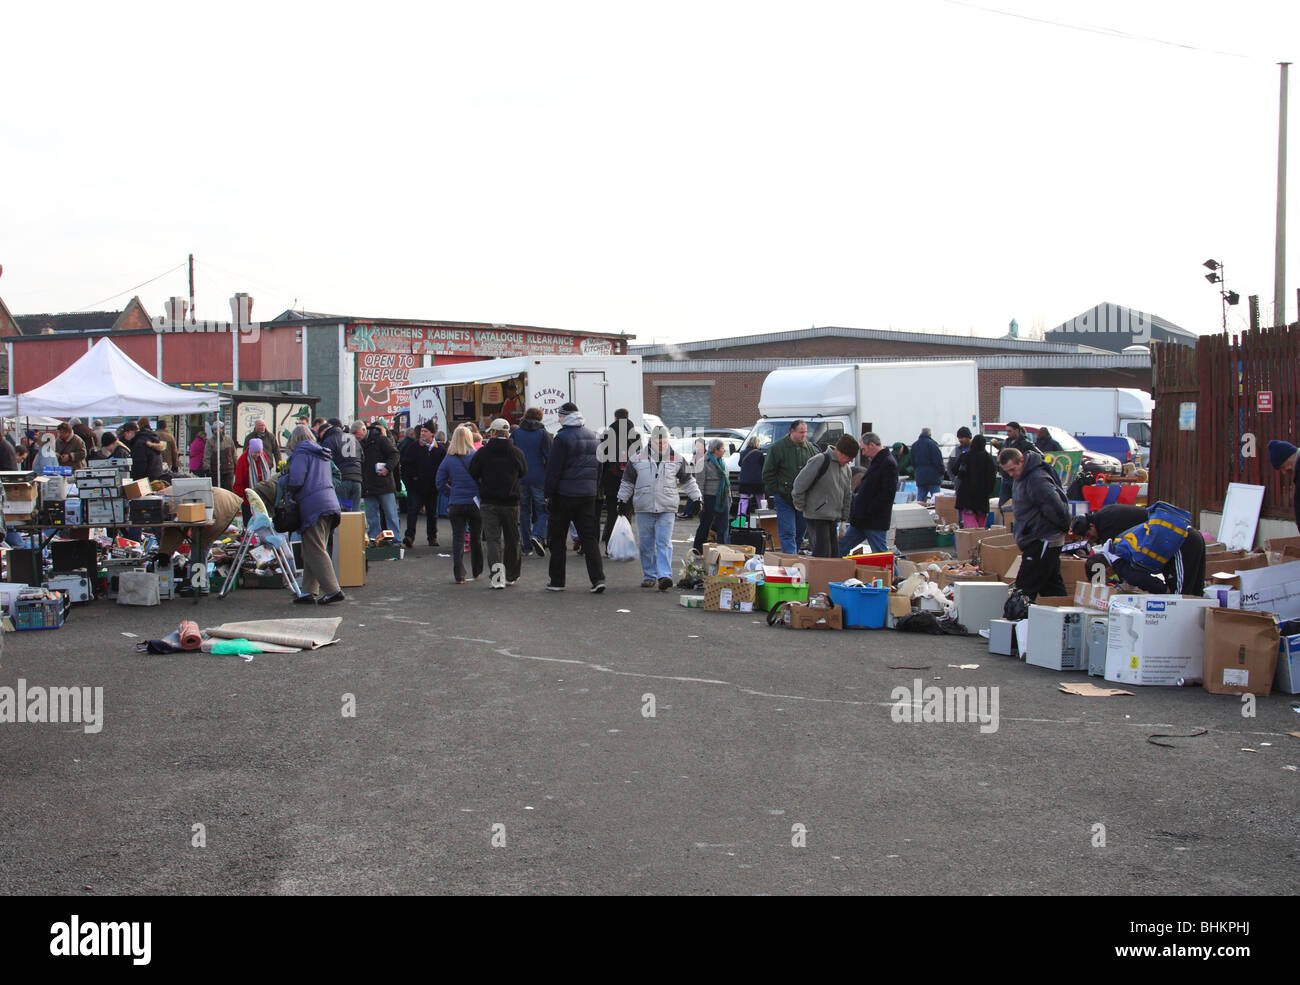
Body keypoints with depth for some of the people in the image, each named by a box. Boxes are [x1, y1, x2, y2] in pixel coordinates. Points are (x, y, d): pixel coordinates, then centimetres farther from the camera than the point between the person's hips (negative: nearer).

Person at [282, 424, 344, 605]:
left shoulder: (301, 453, -3)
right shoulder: (322, 454, 22)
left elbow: (295, 480, -15)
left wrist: (288, 490, 7)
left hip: (313, 506, -8)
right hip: (330, 501, 8)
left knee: (315, 551, -6)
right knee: (311, 551, 12)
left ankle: (332, 590, -11)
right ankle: (309, 590, 11)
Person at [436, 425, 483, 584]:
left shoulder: (448, 459, -2)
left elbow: (440, 483, 2)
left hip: (456, 505, 0)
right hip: (475, 503, 0)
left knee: (458, 539, 2)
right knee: (476, 539, 14)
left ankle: (459, 575, -6)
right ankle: (476, 572, 26)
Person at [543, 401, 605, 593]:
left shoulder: (562, 438, -11)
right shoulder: (591, 437, 11)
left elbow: (553, 469, -12)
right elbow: (599, 467, 17)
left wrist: (549, 494, -7)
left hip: (565, 494, -5)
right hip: (588, 494, 5)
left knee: (558, 538, 6)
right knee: (589, 537, 5)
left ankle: (557, 581, 9)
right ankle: (598, 578, -8)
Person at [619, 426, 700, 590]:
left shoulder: (676, 459, 7)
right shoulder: (638, 458, 5)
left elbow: (688, 480, 17)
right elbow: (627, 481, 14)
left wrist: (696, 498, 14)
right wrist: (622, 500, 15)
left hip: (667, 509, -1)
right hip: (644, 509, 1)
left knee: (664, 543, -10)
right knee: (646, 544, 5)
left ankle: (664, 575, -16)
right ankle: (649, 576, 16)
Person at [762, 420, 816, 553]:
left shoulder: (810, 449, 7)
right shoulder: (778, 447, -5)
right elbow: (768, 473, -2)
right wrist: (773, 493, -6)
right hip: (784, 499, -4)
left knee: (801, 531, 10)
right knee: (787, 533, -8)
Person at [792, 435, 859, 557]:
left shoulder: (847, 469, 13)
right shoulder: (820, 461, -13)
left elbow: (847, 495, 24)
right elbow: (799, 484, -14)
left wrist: (844, 517, 18)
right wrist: (800, 506, -6)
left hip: (834, 518, 8)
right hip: (817, 517, -8)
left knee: (834, 554, 8)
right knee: (822, 553, -11)